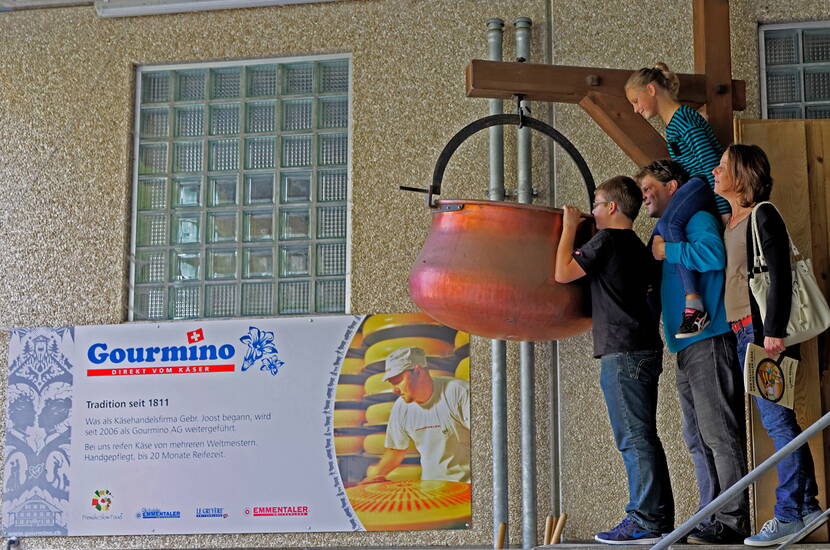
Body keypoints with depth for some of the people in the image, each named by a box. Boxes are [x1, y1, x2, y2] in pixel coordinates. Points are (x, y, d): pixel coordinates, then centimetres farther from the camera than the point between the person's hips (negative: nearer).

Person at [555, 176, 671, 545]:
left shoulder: (607, 240, -8)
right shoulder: (638, 248, 19)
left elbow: (563, 273, -12)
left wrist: (569, 227, -2)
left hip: (622, 352, -9)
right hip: (646, 349, 9)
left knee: (633, 438, -9)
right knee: (644, 437, 11)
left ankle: (644, 521, -10)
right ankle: (661, 520, 12)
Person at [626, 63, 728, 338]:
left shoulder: (683, 118, -10)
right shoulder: (671, 123, 22)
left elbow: (711, 161, -18)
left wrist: (724, 209, -22)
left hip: (708, 183, -11)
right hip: (696, 185, 11)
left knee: (669, 224, -32)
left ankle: (695, 306, -39)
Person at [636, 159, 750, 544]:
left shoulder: (695, 217, -4)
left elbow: (712, 254, -24)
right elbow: (654, 287, 31)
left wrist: (667, 251, -13)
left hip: (709, 342, -10)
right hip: (687, 347, 10)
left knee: (718, 432, -10)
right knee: (698, 438, 10)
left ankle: (733, 520, -9)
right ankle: (712, 517, 13)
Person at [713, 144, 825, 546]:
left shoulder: (762, 215, -7)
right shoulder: (729, 223, 18)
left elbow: (780, 277, -14)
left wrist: (774, 330, -21)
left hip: (762, 329, -9)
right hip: (740, 332, 9)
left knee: (777, 421, -8)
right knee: (779, 422, 9)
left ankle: (789, 515, -6)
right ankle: (807, 507, 14)